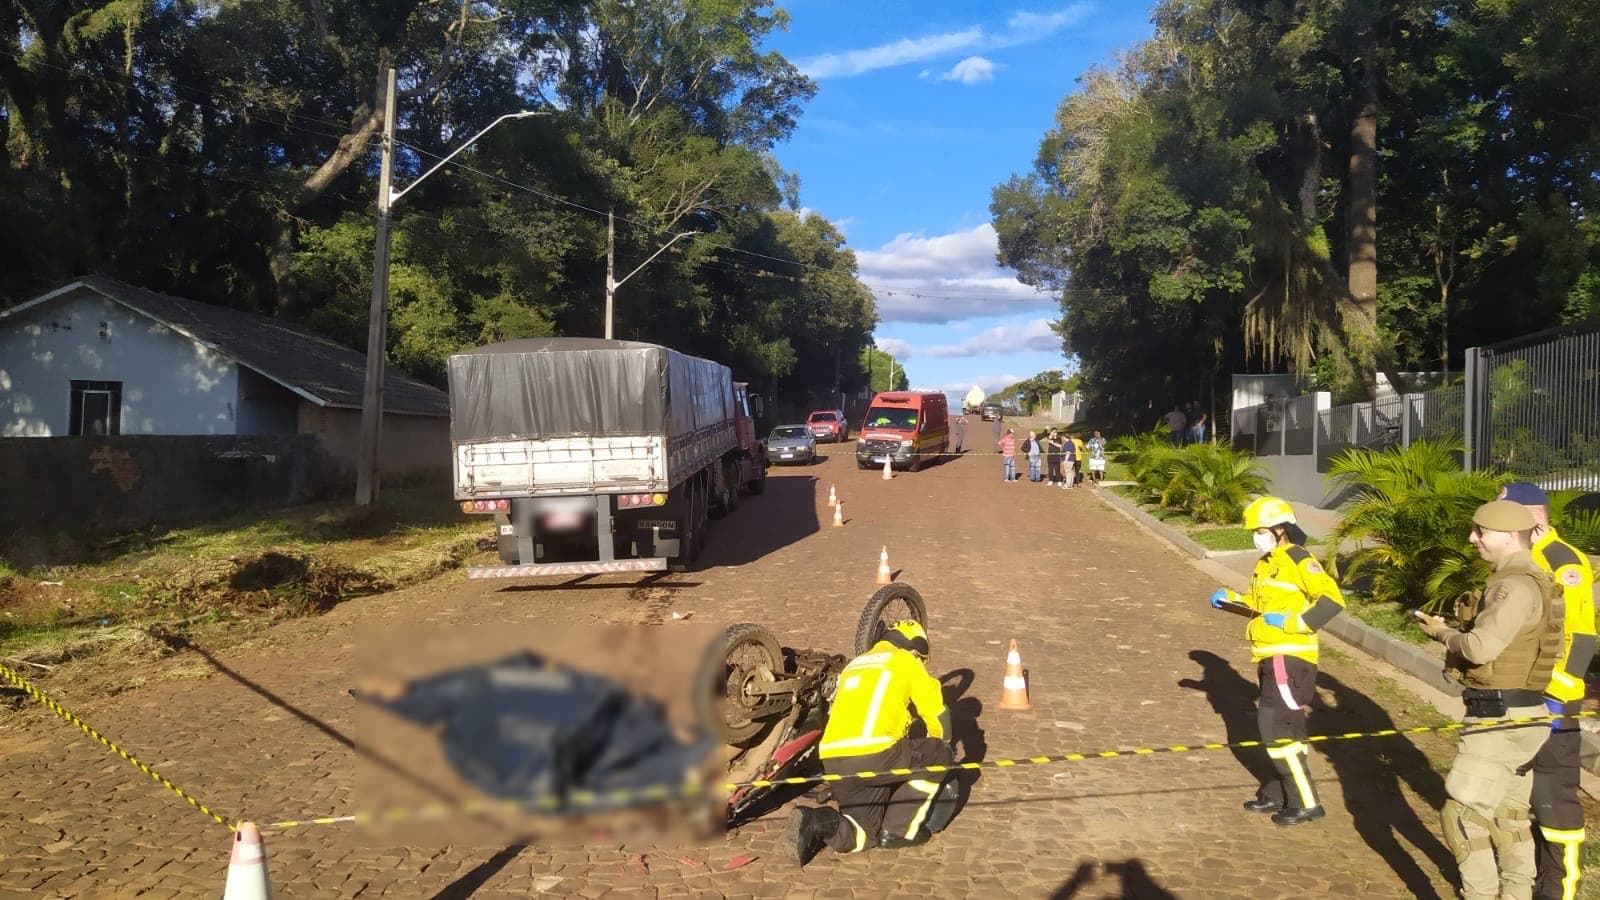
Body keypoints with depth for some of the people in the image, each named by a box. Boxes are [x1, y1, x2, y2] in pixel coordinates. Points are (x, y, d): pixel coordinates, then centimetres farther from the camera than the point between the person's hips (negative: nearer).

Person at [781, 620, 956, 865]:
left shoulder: (854, 665, 31)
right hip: (872, 755, -7)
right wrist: (940, 747, 36)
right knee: (939, 755, 14)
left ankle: (814, 823, -7)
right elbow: (938, 716, 14)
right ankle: (901, 830, 11)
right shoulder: (907, 661, 11)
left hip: (831, 762, 7)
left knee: (866, 833, 21)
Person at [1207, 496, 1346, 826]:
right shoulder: (1266, 564, 15)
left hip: (1290, 656, -9)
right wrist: (1230, 598, 12)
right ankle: (1278, 794, 25)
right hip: (1271, 656, 9)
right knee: (1281, 726, 15)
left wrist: (1292, 623, -24)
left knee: (1277, 726, -8)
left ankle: (1306, 803, 1)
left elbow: (1332, 600, -21)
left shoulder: (1299, 560, -13)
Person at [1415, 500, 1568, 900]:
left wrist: (1442, 633, -8)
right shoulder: (1520, 581, 14)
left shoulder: (1518, 586, -20)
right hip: (1512, 716, 11)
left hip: (1502, 720, -11)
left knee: (1463, 815, -5)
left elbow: (1480, 647, -27)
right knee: (1508, 814, 19)